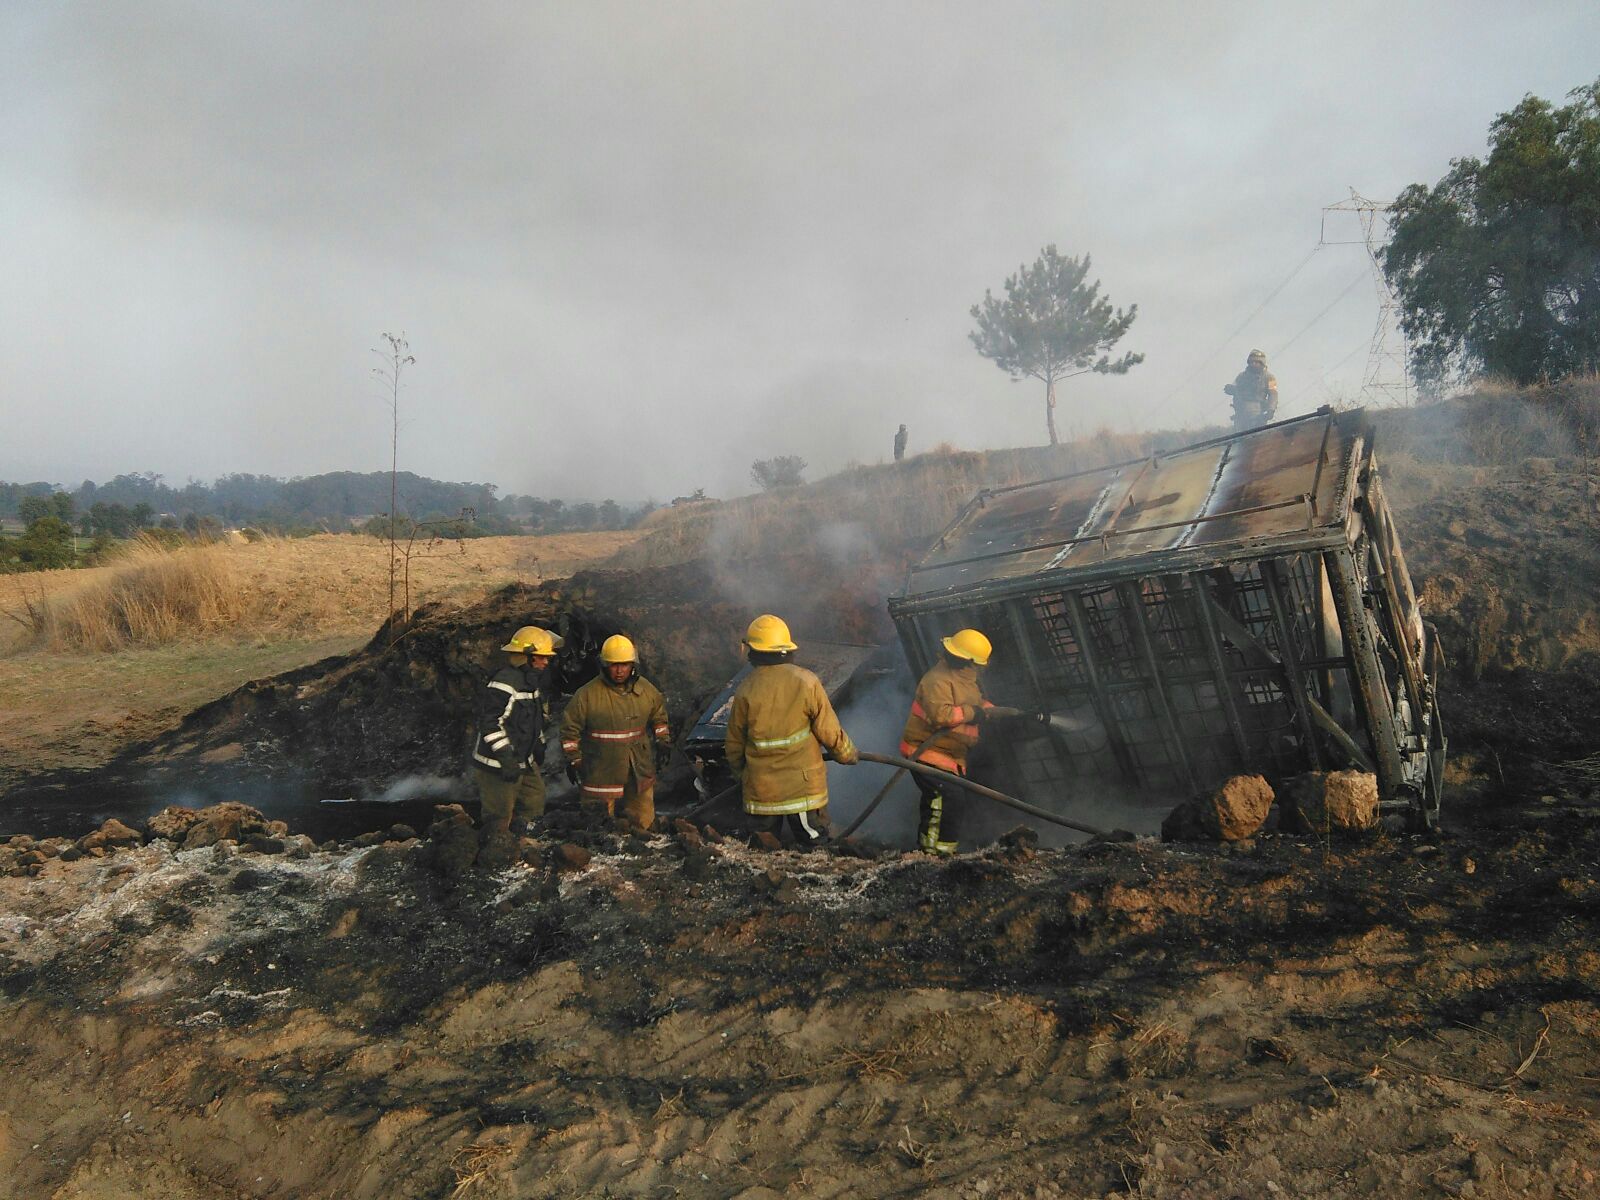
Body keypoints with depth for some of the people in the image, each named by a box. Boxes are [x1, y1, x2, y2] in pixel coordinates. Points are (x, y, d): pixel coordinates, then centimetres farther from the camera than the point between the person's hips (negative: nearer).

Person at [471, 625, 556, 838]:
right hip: (497, 765, -10)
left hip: (523, 760, 10)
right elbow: (490, 723, -26)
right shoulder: (504, 683, -23)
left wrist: (539, 744, 26)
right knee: (499, 817, -2)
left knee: (535, 798, 20)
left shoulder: (531, 680, 10)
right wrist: (506, 758, -27)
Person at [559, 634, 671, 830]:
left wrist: (663, 743, 12)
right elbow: (570, 729, -2)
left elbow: (659, 717, 20)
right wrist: (573, 760, -2)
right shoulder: (588, 694, -11)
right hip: (601, 769, -4)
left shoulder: (647, 690, 2)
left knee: (643, 822, 13)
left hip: (639, 769, 4)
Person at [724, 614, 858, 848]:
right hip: (804, 786, -1)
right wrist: (850, 755, 12)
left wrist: (740, 774, 21)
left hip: (761, 790, 1)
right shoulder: (806, 682, -11)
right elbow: (829, 730, -8)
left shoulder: (745, 691, -9)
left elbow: (734, 744, 2)